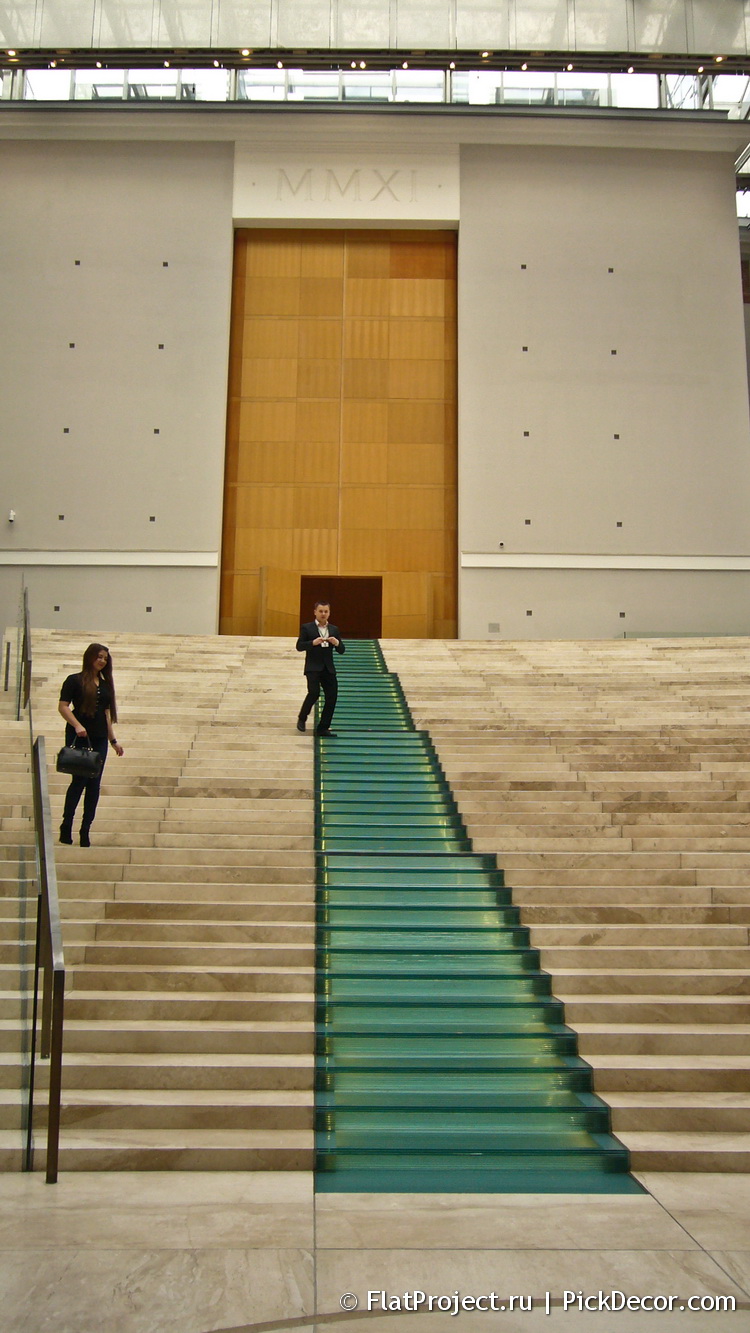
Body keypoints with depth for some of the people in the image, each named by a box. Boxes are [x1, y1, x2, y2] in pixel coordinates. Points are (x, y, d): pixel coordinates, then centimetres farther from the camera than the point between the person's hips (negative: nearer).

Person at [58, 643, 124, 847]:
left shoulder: (105, 684, 15)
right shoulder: (74, 680, -1)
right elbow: (63, 707, -7)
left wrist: (113, 740, 14)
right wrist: (77, 725, -20)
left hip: (99, 738, 5)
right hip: (78, 737, -5)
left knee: (94, 784, 2)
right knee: (79, 780, -7)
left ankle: (85, 832, 8)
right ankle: (66, 827, 5)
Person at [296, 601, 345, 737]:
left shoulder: (334, 630, 13)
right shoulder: (307, 628, 2)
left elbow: (342, 650, 10)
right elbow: (299, 646, -5)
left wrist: (337, 643, -12)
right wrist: (313, 642, -21)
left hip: (328, 668, 4)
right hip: (313, 667, -4)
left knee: (332, 697, -2)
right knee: (314, 692, -21)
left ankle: (323, 728, 8)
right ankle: (302, 718, 4)